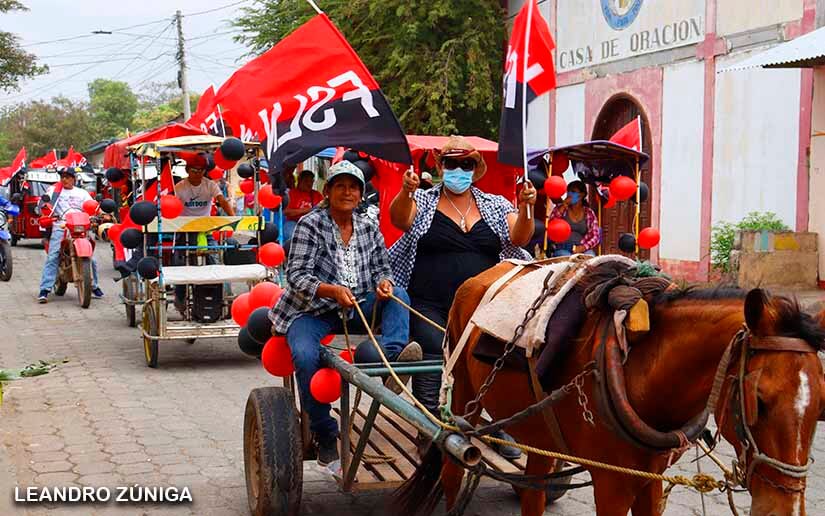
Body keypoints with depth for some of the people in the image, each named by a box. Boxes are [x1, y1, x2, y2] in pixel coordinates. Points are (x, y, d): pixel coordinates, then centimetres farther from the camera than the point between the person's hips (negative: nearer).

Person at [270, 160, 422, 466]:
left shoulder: (368, 227, 8)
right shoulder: (310, 225, -7)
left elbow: (381, 267, 10)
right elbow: (297, 276, -14)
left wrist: (384, 282, -16)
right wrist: (333, 290, -31)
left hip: (358, 308, 5)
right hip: (312, 310, -4)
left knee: (399, 295, -16)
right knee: (305, 355, -31)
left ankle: (394, 354, -42)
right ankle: (325, 435, -17)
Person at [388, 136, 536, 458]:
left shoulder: (495, 205, 12)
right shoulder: (424, 201, 6)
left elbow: (519, 238, 0)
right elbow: (399, 218, -13)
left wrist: (524, 209, -19)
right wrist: (405, 192, -34)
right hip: (430, 307, -2)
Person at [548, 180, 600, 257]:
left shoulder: (589, 213, 12)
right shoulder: (560, 208, 11)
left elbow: (595, 236, 5)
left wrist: (583, 247, -14)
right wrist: (563, 207, -7)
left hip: (582, 249, 1)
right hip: (562, 249, -1)